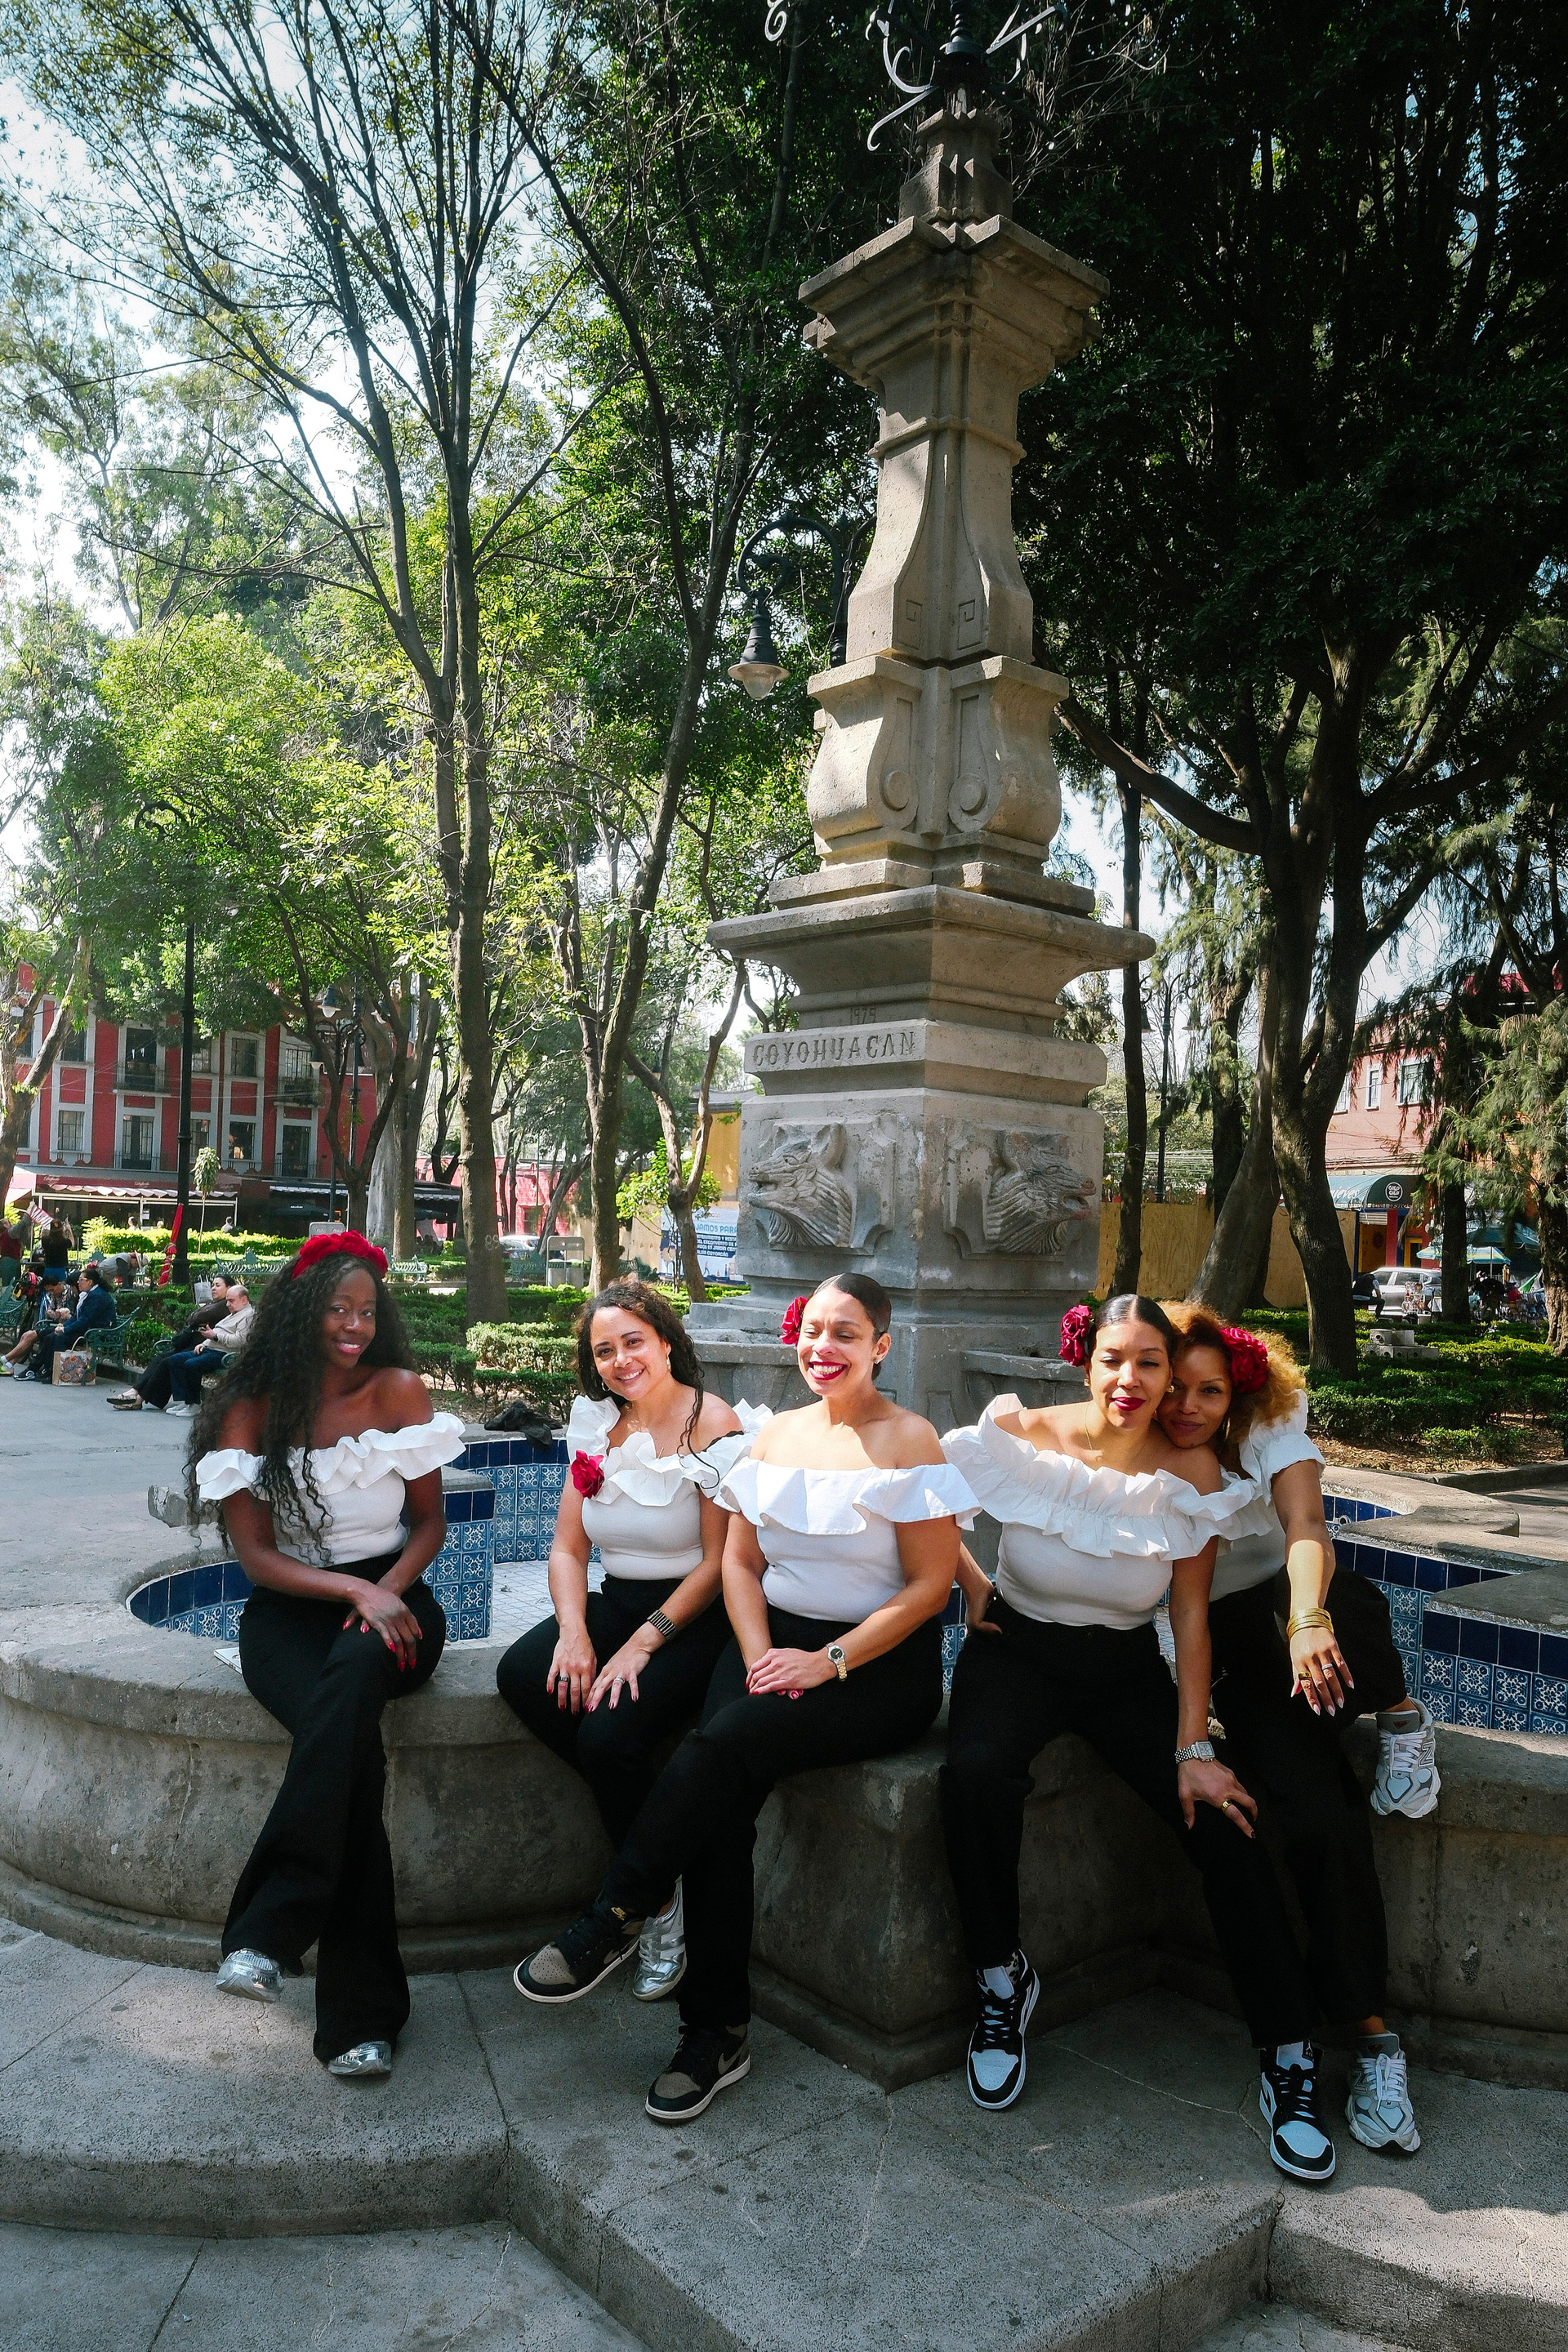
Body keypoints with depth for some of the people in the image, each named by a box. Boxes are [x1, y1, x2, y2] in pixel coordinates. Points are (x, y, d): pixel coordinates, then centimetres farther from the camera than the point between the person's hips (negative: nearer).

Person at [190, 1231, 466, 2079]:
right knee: (351, 1741, -32)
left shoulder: (398, 1390, 3)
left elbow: (429, 1520, 7)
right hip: (289, 1609, 0)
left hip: (391, 1596, 1)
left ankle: (268, 1931, -34)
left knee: (352, 1681, -37)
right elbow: (255, 1555, -2)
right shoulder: (251, 1411, 1)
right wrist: (351, 1590, -17)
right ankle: (361, 2010, -30)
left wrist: (390, 1588, -12)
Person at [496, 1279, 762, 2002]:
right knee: (521, 1674, -21)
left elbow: (719, 1563, -12)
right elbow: (568, 1546, 8)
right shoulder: (597, 1426, 9)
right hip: (615, 1602, 6)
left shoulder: (716, 1428, -10)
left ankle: (660, 1905, -1)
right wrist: (574, 1632, -11)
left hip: (694, 1617, -6)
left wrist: (642, 1645, -19)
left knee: (608, 1733, -27)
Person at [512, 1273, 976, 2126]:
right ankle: (716, 2031, -10)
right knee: (723, 1801, -22)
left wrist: (828, 1662, -16)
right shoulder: (778, 1432, 10)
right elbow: (740, 1558, 12)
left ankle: (616, 1915, -11)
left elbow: (930, 1584, -9)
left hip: (883, 1664, -4)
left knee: (725, 1742, -28)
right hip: (776, 1641, 4)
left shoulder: (909, 1441, -6)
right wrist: (758, 1652, -6)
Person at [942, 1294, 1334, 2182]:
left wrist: (1193, 1750, -10)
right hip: (1017, 1651, -1)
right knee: (976, 1773, -32)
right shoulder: (1022, 1436, -14)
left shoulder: (1192, 1472, -10)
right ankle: (1001, 1979, -5)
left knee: (1224, 1824, -18)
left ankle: (1289, 2061, 1)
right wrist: (970, 1581, -7)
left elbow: (1191, 1616, -6)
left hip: (1126, 1667, 1)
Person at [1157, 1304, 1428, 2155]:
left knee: (1348, 1603, -38)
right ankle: (1370, 2034, -13)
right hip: (1200, 1646, -1)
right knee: (1320, 1812, -24)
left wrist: (1308, 1620, -42)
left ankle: (1399, 1717, -10)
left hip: (1280, 1620, 1)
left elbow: (1306, 1528, -22)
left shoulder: (1271, 1436, -4)